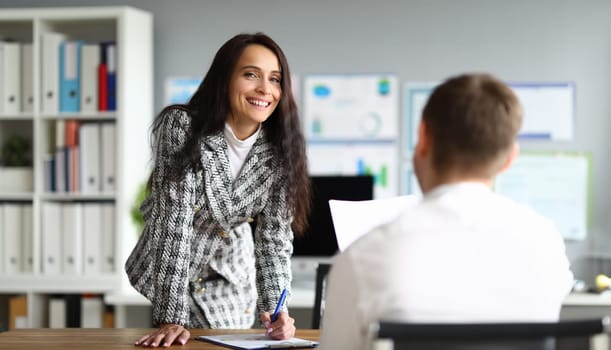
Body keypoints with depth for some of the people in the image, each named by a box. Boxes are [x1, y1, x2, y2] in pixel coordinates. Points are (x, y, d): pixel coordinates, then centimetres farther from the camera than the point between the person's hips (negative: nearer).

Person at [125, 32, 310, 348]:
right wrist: (171, 318, -34)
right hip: (169, 273, -3)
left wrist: (274, 308, -27)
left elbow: (274, 235, -10)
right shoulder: (182, 127, -25)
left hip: (231, 279, 3)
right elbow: (172, 221, -29)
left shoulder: (281, 150, -13)